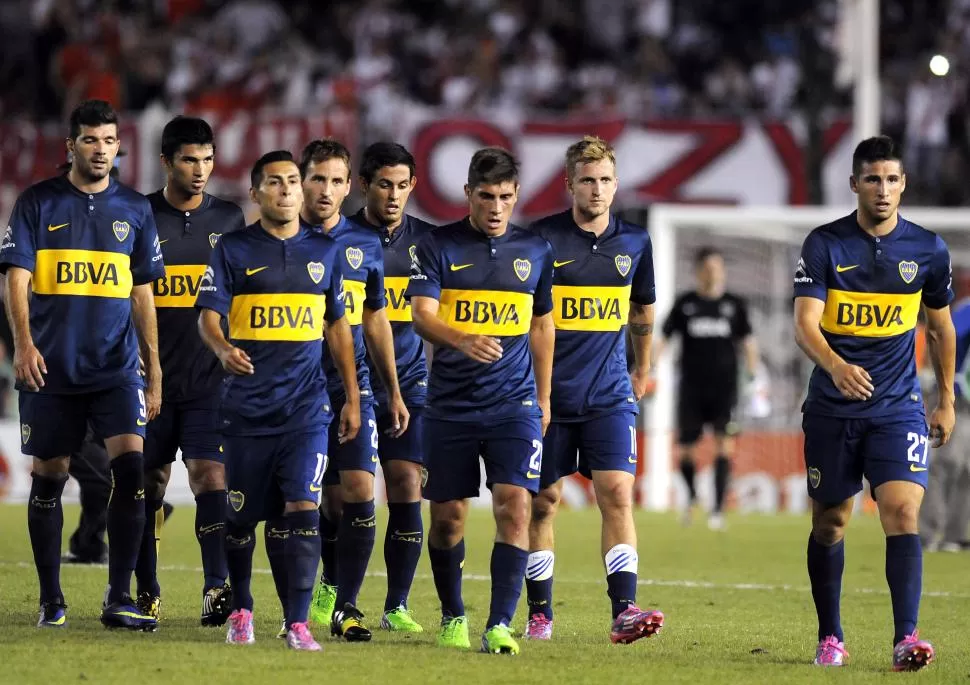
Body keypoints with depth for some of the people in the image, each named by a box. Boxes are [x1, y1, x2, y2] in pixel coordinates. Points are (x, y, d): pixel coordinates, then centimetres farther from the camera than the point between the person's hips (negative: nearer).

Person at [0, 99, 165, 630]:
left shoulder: (134, 210, 9)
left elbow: (142, 293, 13)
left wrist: (154, 374, 11)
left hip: (115, 368, 1)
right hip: (51, 368, -1)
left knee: (131, 466, -14)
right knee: (48, 479, 4)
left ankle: (119, 599, -10)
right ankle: (51, 600, 16)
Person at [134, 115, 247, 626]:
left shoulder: (229, 220, 7)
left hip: (211, 378, 0)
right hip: (152, 376, 0)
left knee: (211, 475, -11)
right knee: (149, 482, 6)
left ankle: (216, 588, -17)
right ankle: (146, 591, 17)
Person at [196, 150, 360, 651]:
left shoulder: (323, 252, 10)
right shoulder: (233, 249, 2)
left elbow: (337, 326, 17)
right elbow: (208, 315, -5)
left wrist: (352, 398, 14)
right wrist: (223, 348, -28)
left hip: (306, 407, 1)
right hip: (247, 407, -1)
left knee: (303, 510, -12)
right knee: (241, 515, 7)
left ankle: (298, 624, -11)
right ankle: (240, 612, 27)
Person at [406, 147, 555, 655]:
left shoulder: (535, 250, 7)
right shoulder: (438, 246, -2)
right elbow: (422, 316, -14)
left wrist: (543, 399, 18)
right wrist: (464, 340, -34)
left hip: (514, 404, 1)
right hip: (449, 405, -1)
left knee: (515, 506, -15)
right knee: (446, 516, 6)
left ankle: (500, 626, -16)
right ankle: (453, 617, 26)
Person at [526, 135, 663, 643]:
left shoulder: (634, 242, 5)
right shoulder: (542, 238, -6)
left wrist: (642, 370, 27)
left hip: (609, 393, 2)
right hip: (548, 392, -2)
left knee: (617, 493, -11)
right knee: (542, 501, 4)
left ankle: (624, 611, -18)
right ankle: (539, 612, 15)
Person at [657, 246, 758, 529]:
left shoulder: (734, 304, 6)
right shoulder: (685, 304, 4)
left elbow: (747, 341, 12)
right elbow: (664, 338, 4)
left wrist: (752, 375, 4)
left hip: (724, 388, 0)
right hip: (691, 387, 0)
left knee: (725, 443, -15)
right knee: (685, 450, 2)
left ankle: (718, 509, -14)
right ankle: (692, 495, 31)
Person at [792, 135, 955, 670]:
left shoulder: (928, 249, 1)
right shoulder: (825, 244, -6)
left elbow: (941, 328, 16)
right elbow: (804, 324, -15)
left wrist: (946, 402, 17)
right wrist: (835, 365, -35)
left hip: (898, 408, 0)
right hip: (832, 409, 0)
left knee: (902, 512, -17)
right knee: (830, 522, 9)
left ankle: (906, 638, -23)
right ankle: (830, 637, 24)